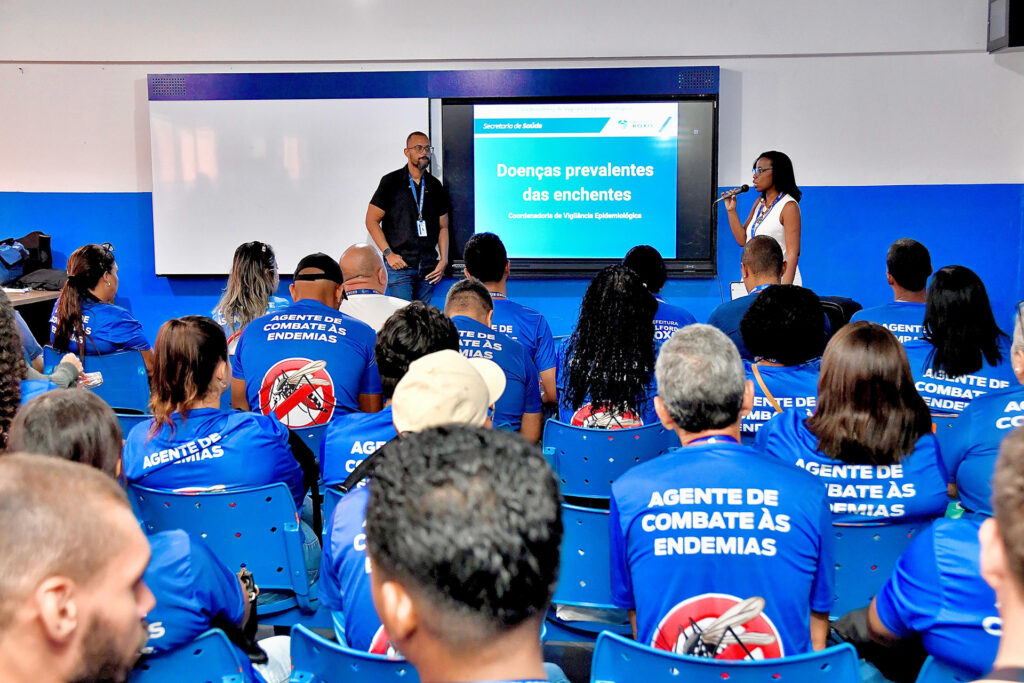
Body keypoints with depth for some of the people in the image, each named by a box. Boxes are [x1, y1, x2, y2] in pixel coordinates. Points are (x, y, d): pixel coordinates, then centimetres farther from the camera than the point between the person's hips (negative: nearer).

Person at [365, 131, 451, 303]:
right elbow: (372, 221, 0)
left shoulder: (435, 186, 14)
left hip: (428, 267, 4)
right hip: (399, 264, -4)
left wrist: (443, 260, 4)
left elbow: (443, 227, 17)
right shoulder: (391, 182, 2)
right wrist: (388, 253, -9)